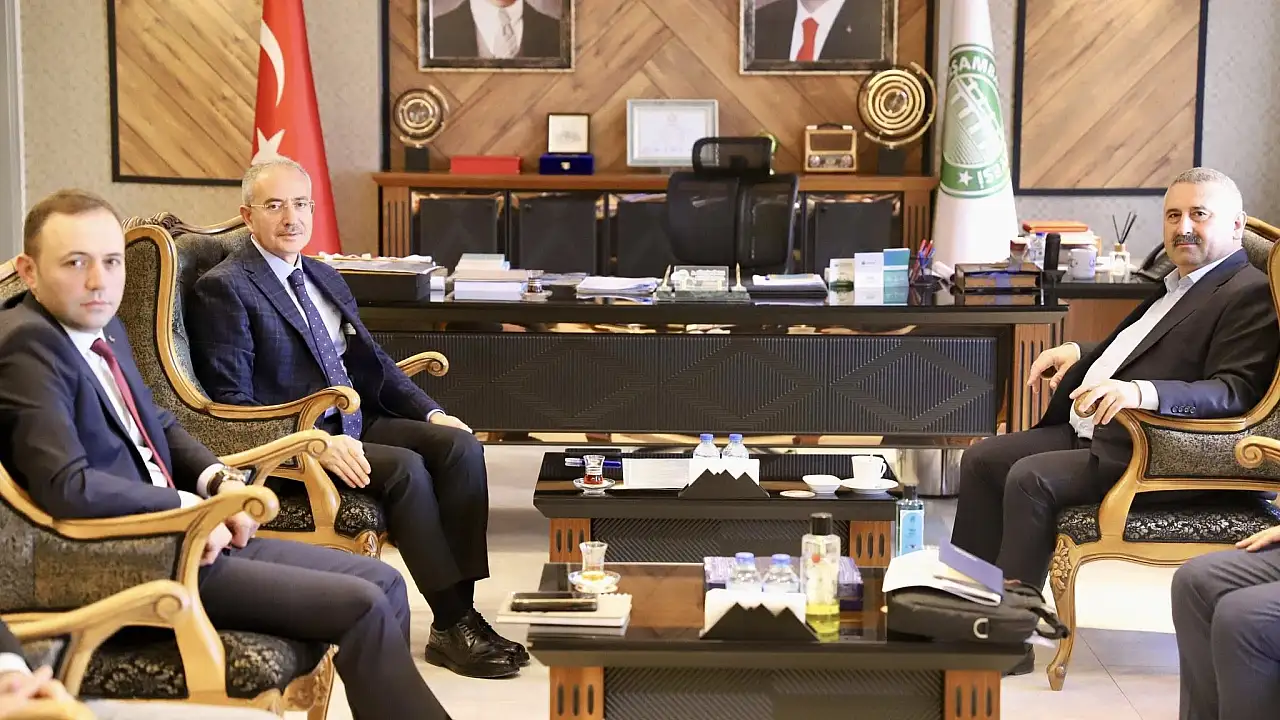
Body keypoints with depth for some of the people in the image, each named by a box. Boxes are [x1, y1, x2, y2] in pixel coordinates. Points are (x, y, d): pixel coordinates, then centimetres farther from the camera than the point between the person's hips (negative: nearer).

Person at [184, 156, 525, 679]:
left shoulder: (323, 277, 19)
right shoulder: (224, 289, -7)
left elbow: (373, 361, 22)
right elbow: (233, 402, -14)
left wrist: (431, 413, 5)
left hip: (355, 424, 8)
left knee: (461, 445, -16)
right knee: (406, 468, -29)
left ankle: (463, 605, -20)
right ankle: (451, 625, -21)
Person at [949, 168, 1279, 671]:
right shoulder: (1180, 283, 18)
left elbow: (1234, 391, -23)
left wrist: (1141, 392, -37)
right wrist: (1079, 352, 14)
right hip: (1090, 431, 10)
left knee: (1030, 479, -27)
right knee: (982, 460, 4)